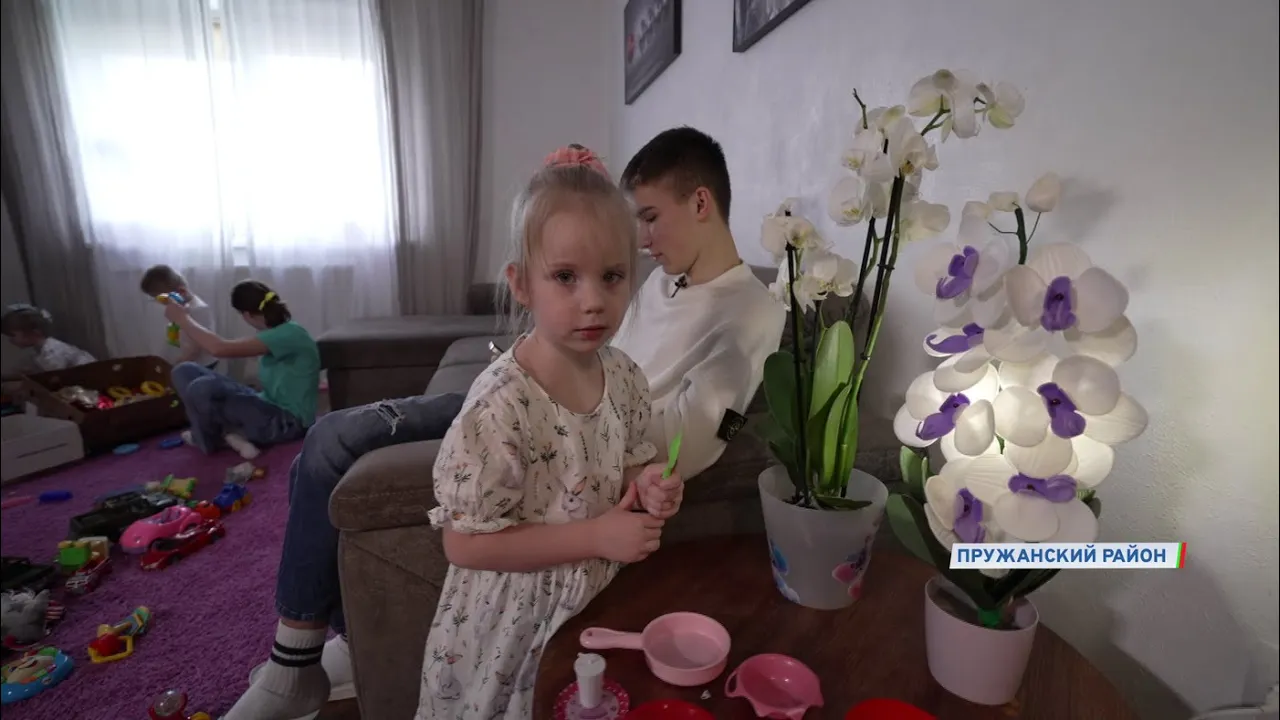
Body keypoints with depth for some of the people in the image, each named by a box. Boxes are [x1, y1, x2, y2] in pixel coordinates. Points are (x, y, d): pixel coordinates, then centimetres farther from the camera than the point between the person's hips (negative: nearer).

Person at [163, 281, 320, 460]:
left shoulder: (290, 334, -24)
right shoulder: (279, 333, 6)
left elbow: (219, 348, -28)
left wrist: (183, 319, -14)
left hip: (289, 422, -9)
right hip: (268, 407, 9)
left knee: (202, 388, -30)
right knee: (185, 372, 3)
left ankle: (207, 439, 2)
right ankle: (230, 433, -5)